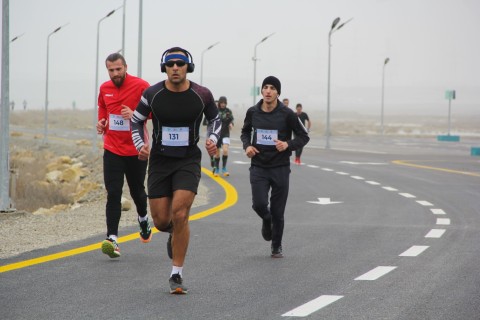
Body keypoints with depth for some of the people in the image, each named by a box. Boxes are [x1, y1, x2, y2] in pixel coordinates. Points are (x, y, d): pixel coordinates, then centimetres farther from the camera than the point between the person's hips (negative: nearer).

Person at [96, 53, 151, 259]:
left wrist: (135, 115, -22)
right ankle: (112, 239, -14)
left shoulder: (140, 86, -9)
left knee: (137, 190, 13)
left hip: (136, 150, -2)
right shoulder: (104, 89, 5)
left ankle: (143, 219, 45)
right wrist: (101, 122, 4)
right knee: (113, 194, -9)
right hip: (112, 150, 2)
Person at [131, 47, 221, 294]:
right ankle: (175, 233, 42)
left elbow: (215, 119, 12)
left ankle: (177, 275, -5)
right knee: (161, 221, 2)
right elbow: (136, 121, 8)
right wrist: (140, 145, -8)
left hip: (188, 161, -2)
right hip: (159, 160, 2)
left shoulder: (202, 95, -7)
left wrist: (212, 139, -7)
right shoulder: (152, 94, -8)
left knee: (180, 215, -17)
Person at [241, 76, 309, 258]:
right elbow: (245, 132, 18)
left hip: (280, 168, -1)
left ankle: (276, 247, 23)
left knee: (277, 212, 3)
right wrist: (247, 146, -3)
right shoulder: (253, 112, 0)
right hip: (258, 166, 1)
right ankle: (266, 221, 24)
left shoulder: (287, 114, -9)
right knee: (259, 204, -14)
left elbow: (303, 137, -1)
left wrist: (288, 145, -19)